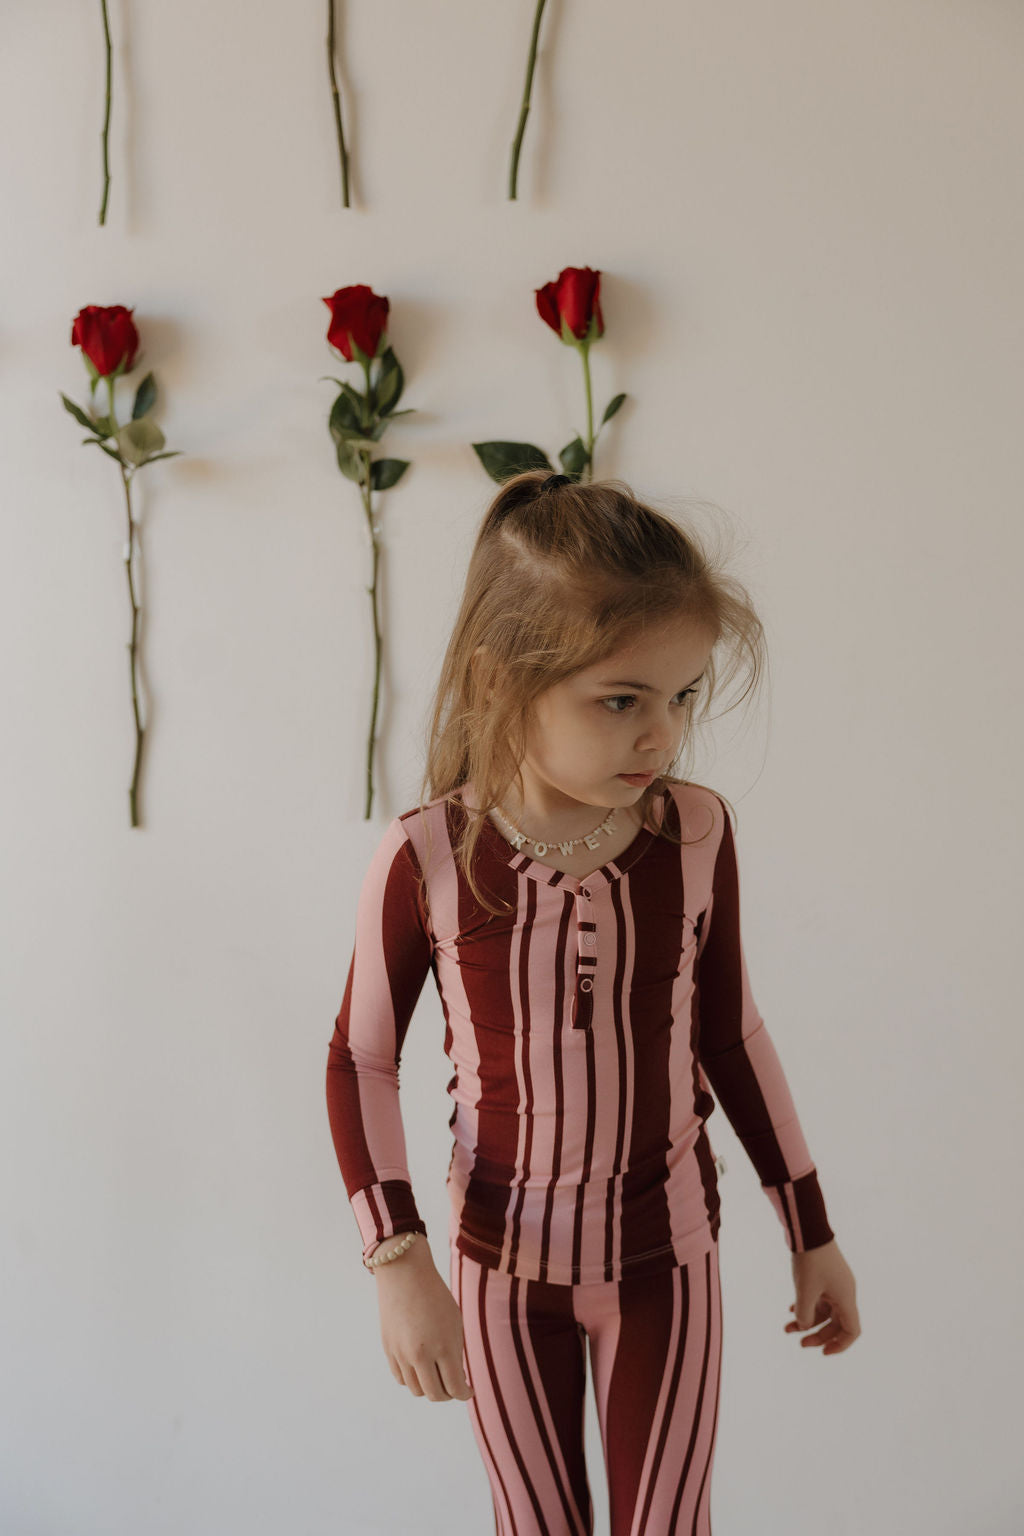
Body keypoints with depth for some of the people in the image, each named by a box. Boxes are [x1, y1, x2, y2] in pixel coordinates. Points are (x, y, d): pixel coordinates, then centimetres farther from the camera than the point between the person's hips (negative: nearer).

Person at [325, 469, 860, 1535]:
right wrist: (398, 1264, -14)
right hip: (506, 1261, -1)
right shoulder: (428, 858, -18)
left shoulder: (696, 833, -12)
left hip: (669, 1256, 1)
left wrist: (812, 1234, 8)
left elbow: (729, 1033, 2)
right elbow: (362, 1058, -6)